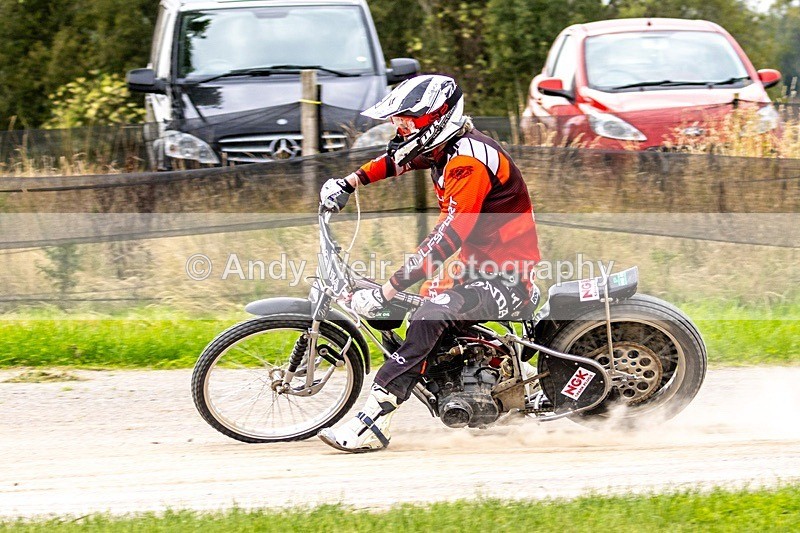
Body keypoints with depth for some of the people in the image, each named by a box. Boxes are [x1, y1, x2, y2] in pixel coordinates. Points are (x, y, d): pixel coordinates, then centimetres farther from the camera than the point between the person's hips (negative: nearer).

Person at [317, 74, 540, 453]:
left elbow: (446, 240, -30)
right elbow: (397, 160, 30)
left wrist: (383, 293, -32)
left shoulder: (469, 162, -23)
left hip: (506, 277, -11)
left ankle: (373, 423, -37)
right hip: (480, 264, 11)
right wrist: (349, 182, 14)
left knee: (428, 319, -31)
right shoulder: (443, 146, 7)